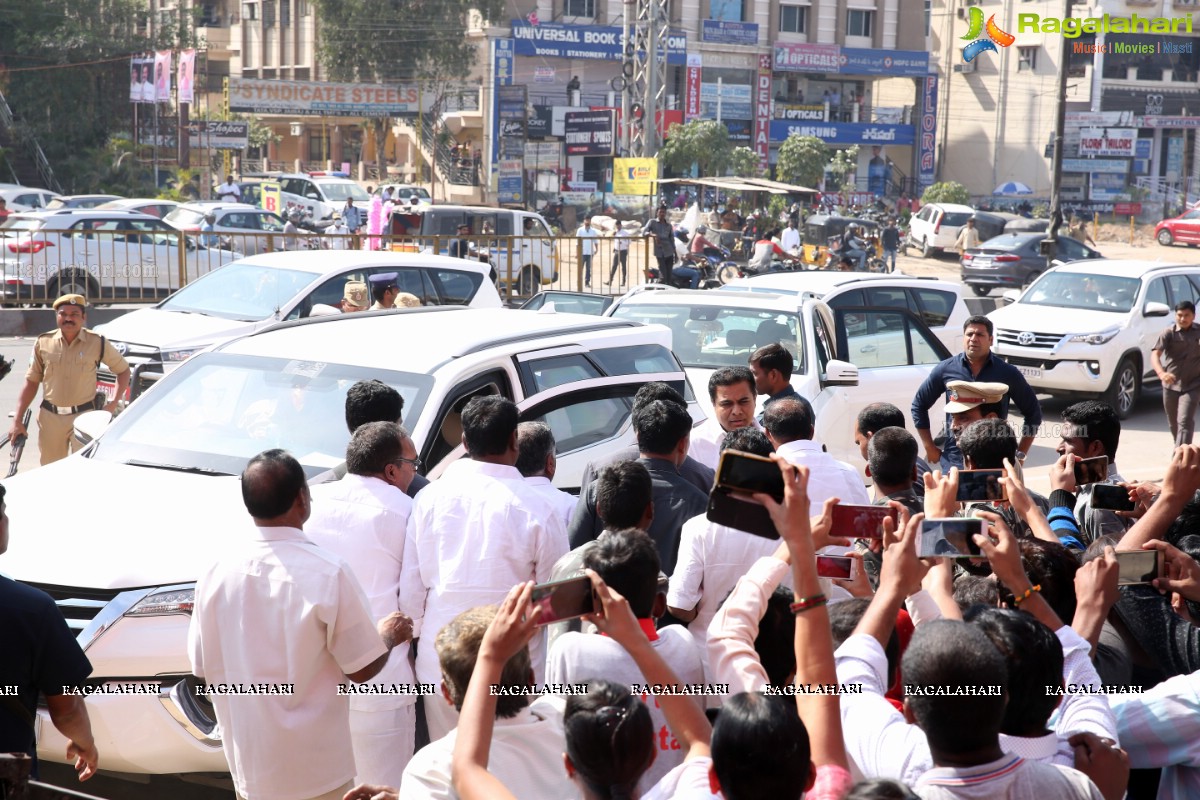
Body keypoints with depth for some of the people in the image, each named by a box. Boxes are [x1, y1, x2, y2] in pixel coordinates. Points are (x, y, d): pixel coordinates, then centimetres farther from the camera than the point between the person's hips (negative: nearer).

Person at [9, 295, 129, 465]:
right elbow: (31, 382, 8)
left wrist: (114, 403, -2)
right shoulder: (43, 343, 3)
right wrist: (17, 421, 3)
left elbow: (123, 370, 11)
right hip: (50, 418, 2)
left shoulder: (97, 343, -1)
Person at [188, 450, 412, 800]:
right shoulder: (327, 573, -18)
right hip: (316, 770, -4)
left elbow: (203, 667, 4)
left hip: (247, 762, 4)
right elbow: (362, 669, -11)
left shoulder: (216, 573, -6)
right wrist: (389, 635, 9)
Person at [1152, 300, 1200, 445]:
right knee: (1173, 422, 15)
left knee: (1185, 421, -14)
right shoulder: (1168, 334, -7)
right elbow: (1155, 355, -20)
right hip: (1171, 385, 1)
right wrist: (1161, 373, -38)